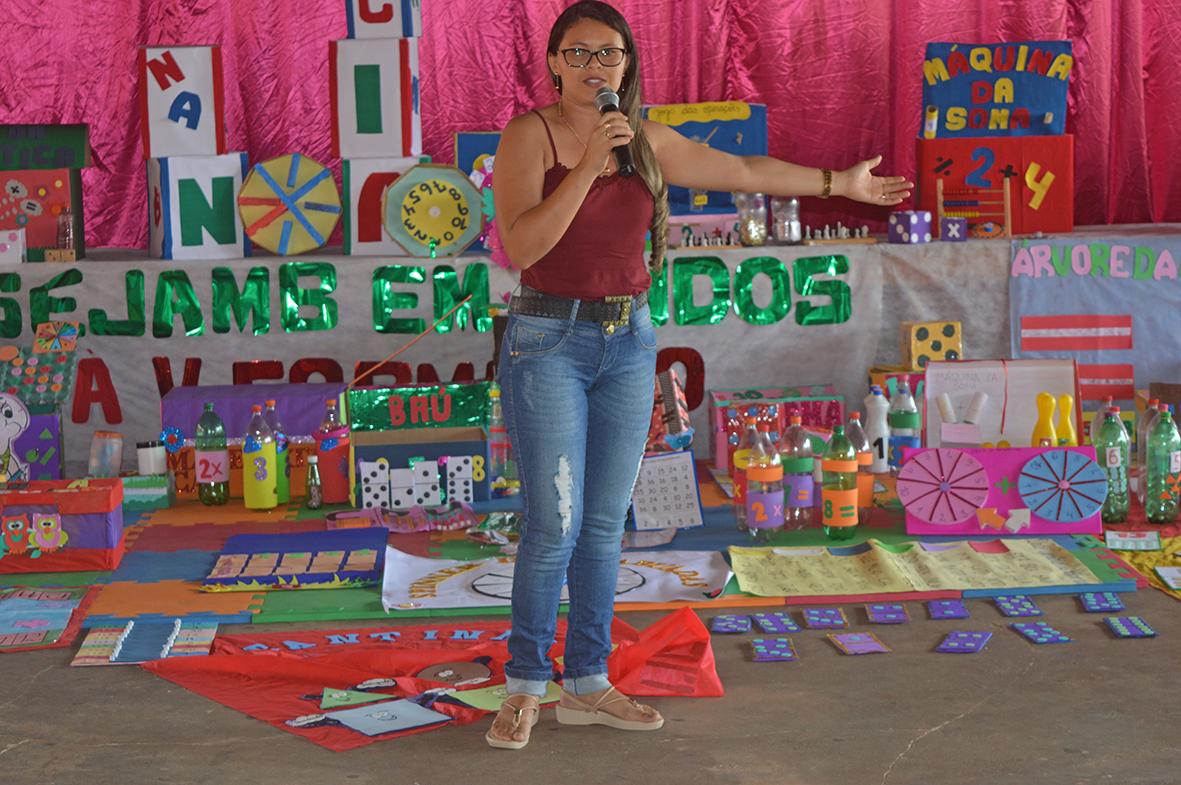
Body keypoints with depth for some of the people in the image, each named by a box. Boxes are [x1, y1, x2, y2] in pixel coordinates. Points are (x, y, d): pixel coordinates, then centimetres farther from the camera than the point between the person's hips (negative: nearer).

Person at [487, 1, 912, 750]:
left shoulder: (647, 141, 8)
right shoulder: (529, 135, -7)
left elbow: (743, 170, 20)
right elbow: (520, 246, -19)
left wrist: (839, 183, 27)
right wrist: (589, 165, -23)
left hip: (628, 344, 5)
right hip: (548, 342, -5)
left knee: (605, 524, 8)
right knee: (556, 524, -8)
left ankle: (587, 685, 18)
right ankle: (525, 687, 8)